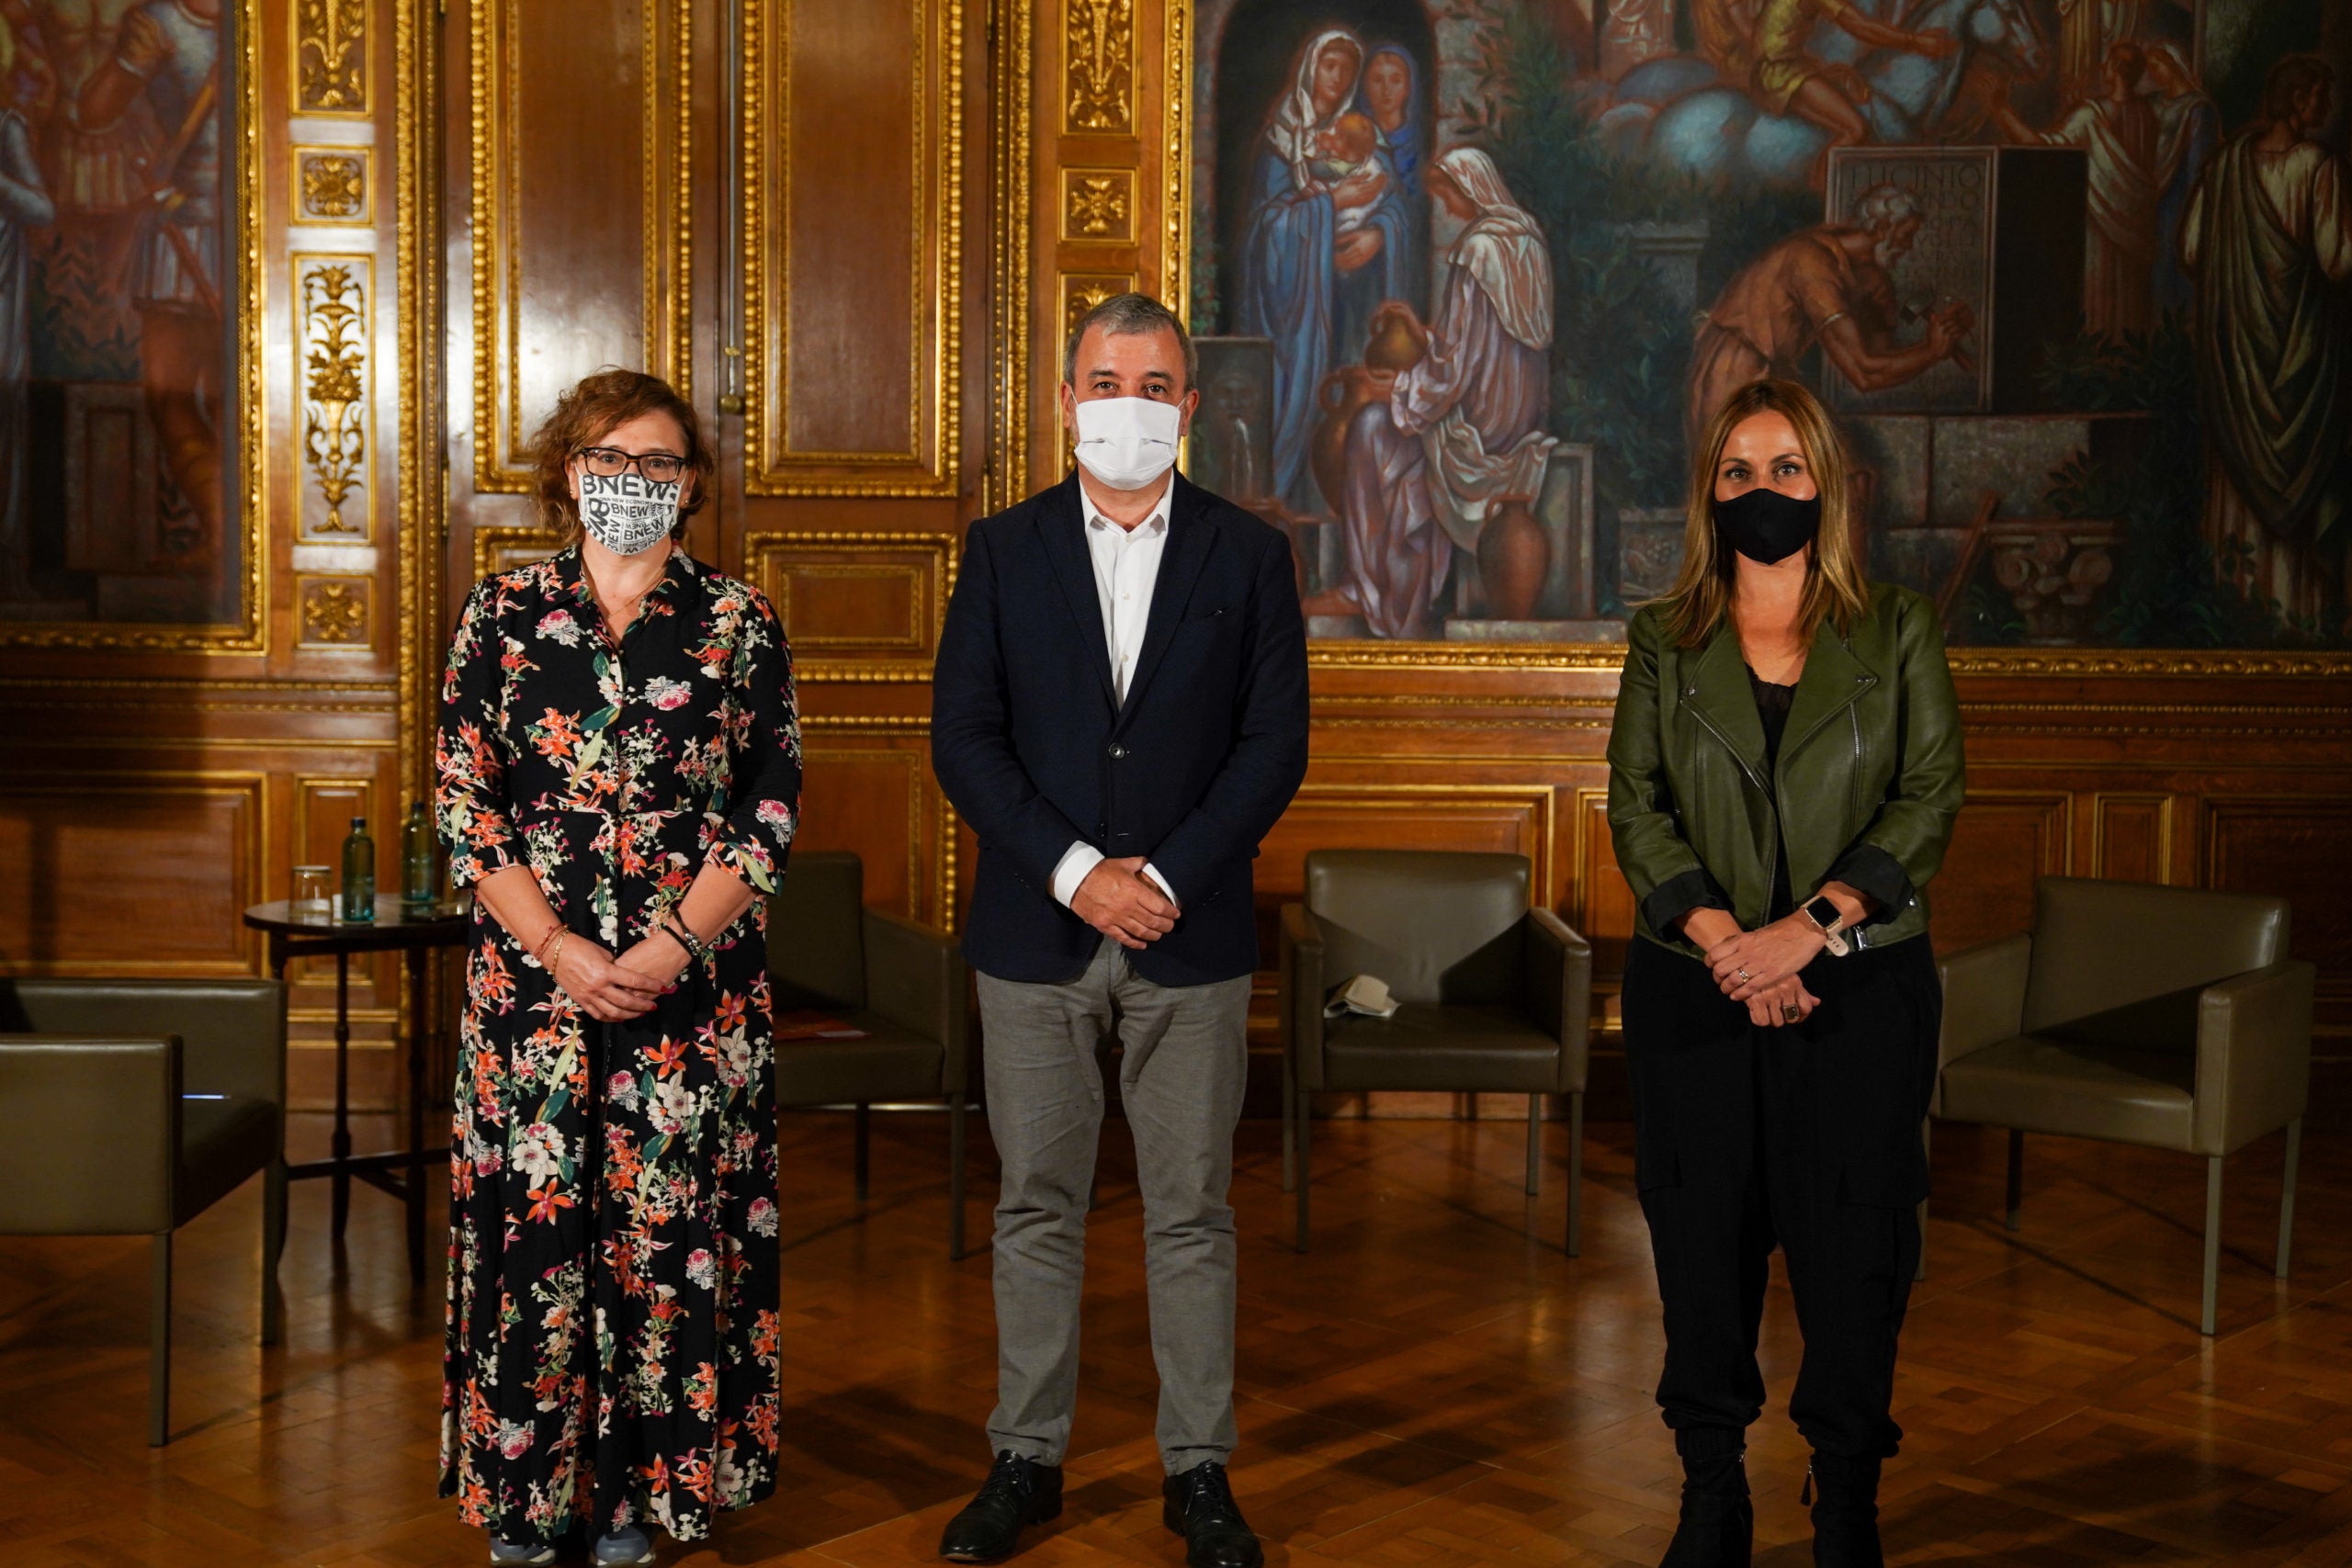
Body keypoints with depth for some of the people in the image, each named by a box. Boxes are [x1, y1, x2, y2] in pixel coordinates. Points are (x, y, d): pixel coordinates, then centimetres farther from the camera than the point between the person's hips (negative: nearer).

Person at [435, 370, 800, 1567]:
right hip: (533, 974, 1)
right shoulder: (501, 615, 6)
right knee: (533, 1217, 3)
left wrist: (672, 948, -12)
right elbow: (463, 801, 1)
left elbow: (770, 810, -1)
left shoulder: (738, 626, 4)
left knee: (669, 1225, 3)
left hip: (693, 979, 0)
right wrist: (560, 950, -10)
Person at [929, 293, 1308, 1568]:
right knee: (1037, 1208, 9)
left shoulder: (1247, 555, 4)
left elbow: (1276, 743, -1)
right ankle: (1027, 1459, 21)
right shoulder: (1003, 551, 5)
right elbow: (961, 738, -1)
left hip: (1191, 936, 0)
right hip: (1033, 934, 1)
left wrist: (1166, 875, -12)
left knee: (1191, 1213, 6)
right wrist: (1074, 872, -12)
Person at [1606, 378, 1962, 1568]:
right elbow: (1635, 807, 1)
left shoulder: (1897, 634, 6)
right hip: (1696, 987, 1)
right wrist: (1723, 938, -14)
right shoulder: (1664, 644, 9)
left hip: (1861, 987, -1)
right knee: (1704, 1243, 4)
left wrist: (1808, 927, -15)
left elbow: (1930, 798, -2)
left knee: (1855, 1246, 0)